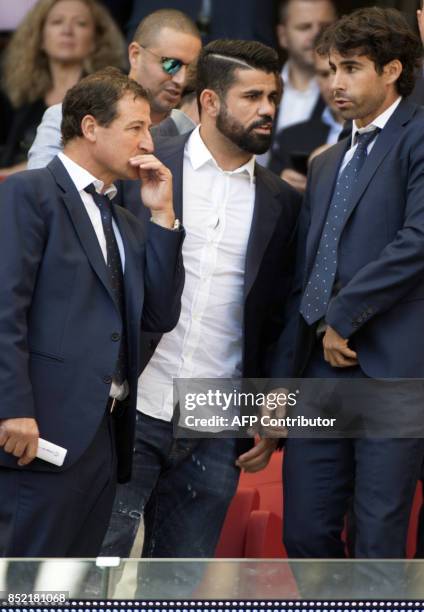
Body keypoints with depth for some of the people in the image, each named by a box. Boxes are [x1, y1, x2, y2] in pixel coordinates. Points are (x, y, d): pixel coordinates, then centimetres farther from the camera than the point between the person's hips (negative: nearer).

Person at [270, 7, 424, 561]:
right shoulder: (325, 166, 23)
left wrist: (342, 316, -10)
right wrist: (281, 380, 17)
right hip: (321, 371, 7)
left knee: (379, 540, -4)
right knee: (305, 532, 6)